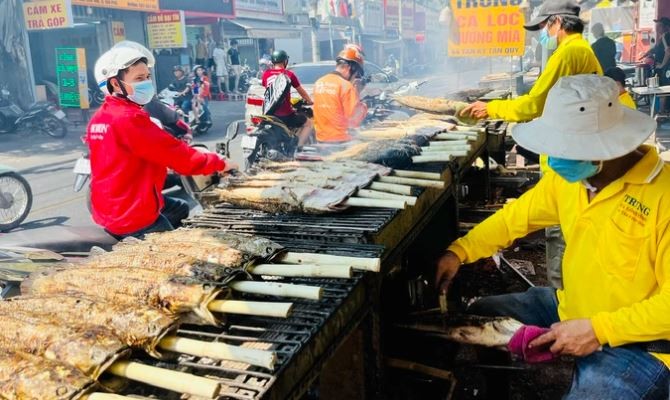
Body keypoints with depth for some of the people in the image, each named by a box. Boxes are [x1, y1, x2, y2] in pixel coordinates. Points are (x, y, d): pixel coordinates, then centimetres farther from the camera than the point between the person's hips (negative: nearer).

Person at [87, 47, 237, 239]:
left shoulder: (99, 118, 8)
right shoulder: (130, 118, -23)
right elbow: (177, 154, -21)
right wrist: (219, 163, -10)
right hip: (133, 217, -10)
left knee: (182, 209, 25)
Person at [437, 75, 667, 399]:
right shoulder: (567, 176, -4)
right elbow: (516, 216, 8)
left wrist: (597, 330, -26)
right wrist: (459, 252, -5)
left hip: (635, 343, -7)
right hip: (569, 310, 7)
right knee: (477, 318, 9)